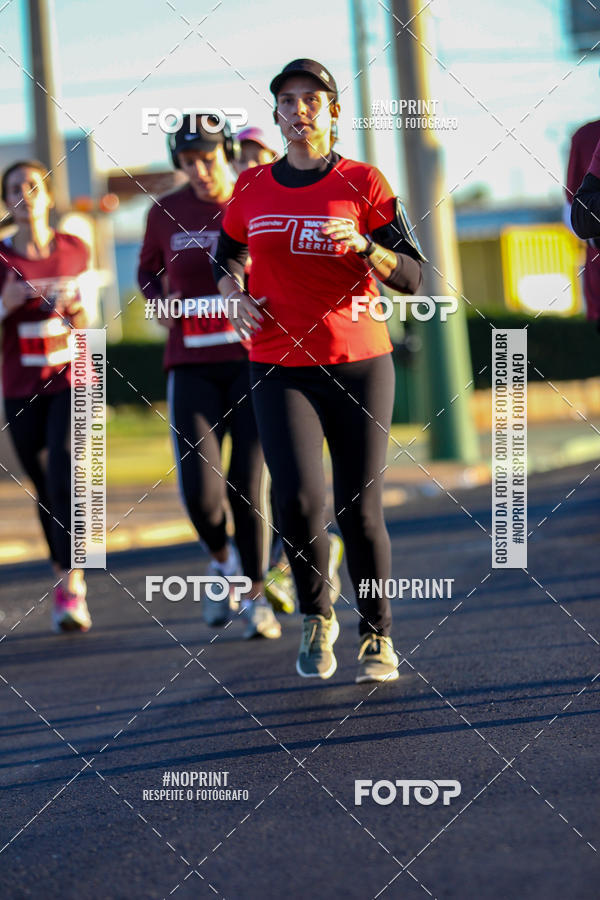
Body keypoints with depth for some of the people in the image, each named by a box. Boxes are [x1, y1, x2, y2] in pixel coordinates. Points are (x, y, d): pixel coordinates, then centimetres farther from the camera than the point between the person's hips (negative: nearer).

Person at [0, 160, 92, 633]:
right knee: (44, 487, 10)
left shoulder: (76, 251, 1)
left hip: (70, 379, -1)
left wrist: (73, 306, -11)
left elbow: (84, 323, 11)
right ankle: (69, 577, 29)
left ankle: (69, 592, -24)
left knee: (64, 474, -20)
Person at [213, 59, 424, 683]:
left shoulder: (361, 183, 0)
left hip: (358, 363, -1)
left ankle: (377, 634, 18)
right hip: (279, 369, 1)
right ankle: (316, 619, 8)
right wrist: (237, 298, 4)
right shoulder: (252, 188, 7)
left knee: (359, 510, -1)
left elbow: (410, 276, -4)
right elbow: (227, 257, 25)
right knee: (298, 498, -16)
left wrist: (362, 245, -21)